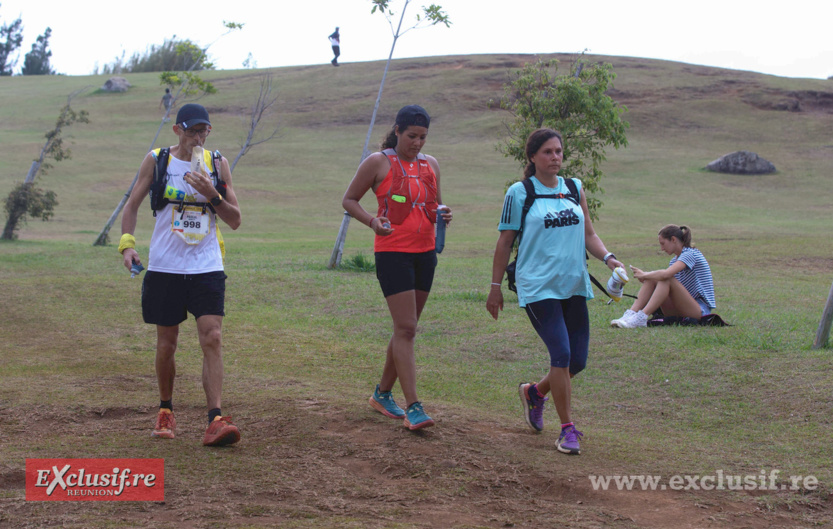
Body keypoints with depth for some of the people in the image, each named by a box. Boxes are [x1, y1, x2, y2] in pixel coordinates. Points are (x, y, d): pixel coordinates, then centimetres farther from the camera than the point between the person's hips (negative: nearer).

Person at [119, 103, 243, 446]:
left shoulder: (218, 164, 5)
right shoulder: (156, 161, 2)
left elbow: (235, 221, 4)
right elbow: (132, 205, 8)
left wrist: (211, 194, -13)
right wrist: (127, 242, -7)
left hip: (207, 267, 0)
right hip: (165, 267, 0)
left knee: (212, 339, -13)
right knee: (166, 344, 7)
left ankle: (215, 421, -16)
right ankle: (165, 411, 28)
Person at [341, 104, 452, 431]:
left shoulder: (430, 165, 13)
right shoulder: (379, 163, -3)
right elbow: (349, 200, 1)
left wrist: (443, 214, -1)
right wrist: (372, 221, -17)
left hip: (425, 252, 6)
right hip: (392, 253, -6)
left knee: (406, 328, 10)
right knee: (406, 328, -12)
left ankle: (383, 394, 26)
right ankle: (412, 407, -12)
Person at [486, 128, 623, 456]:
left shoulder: (575, 189, 12)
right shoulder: (519, 193, -1)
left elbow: (589, 235, 15)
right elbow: (505, 242, 3)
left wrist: (608, 258, -4)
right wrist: (495, 287, 4)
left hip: (575, 285, 5)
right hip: (538, 288, -5)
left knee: (578, 360, 6)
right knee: (562, 355, -14)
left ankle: (534, 393, 35)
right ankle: (568, 429, -2)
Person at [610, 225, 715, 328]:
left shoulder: (691, 254, -12)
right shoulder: (675, 260, 16)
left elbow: (665, 274, -26)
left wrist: (644, 275, -12)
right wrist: (645, 278, -7)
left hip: (701, 310, -8)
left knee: (667, 280, -28)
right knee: (651, 279, -7)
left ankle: (641, 318, -36)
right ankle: (630, 314, -22)